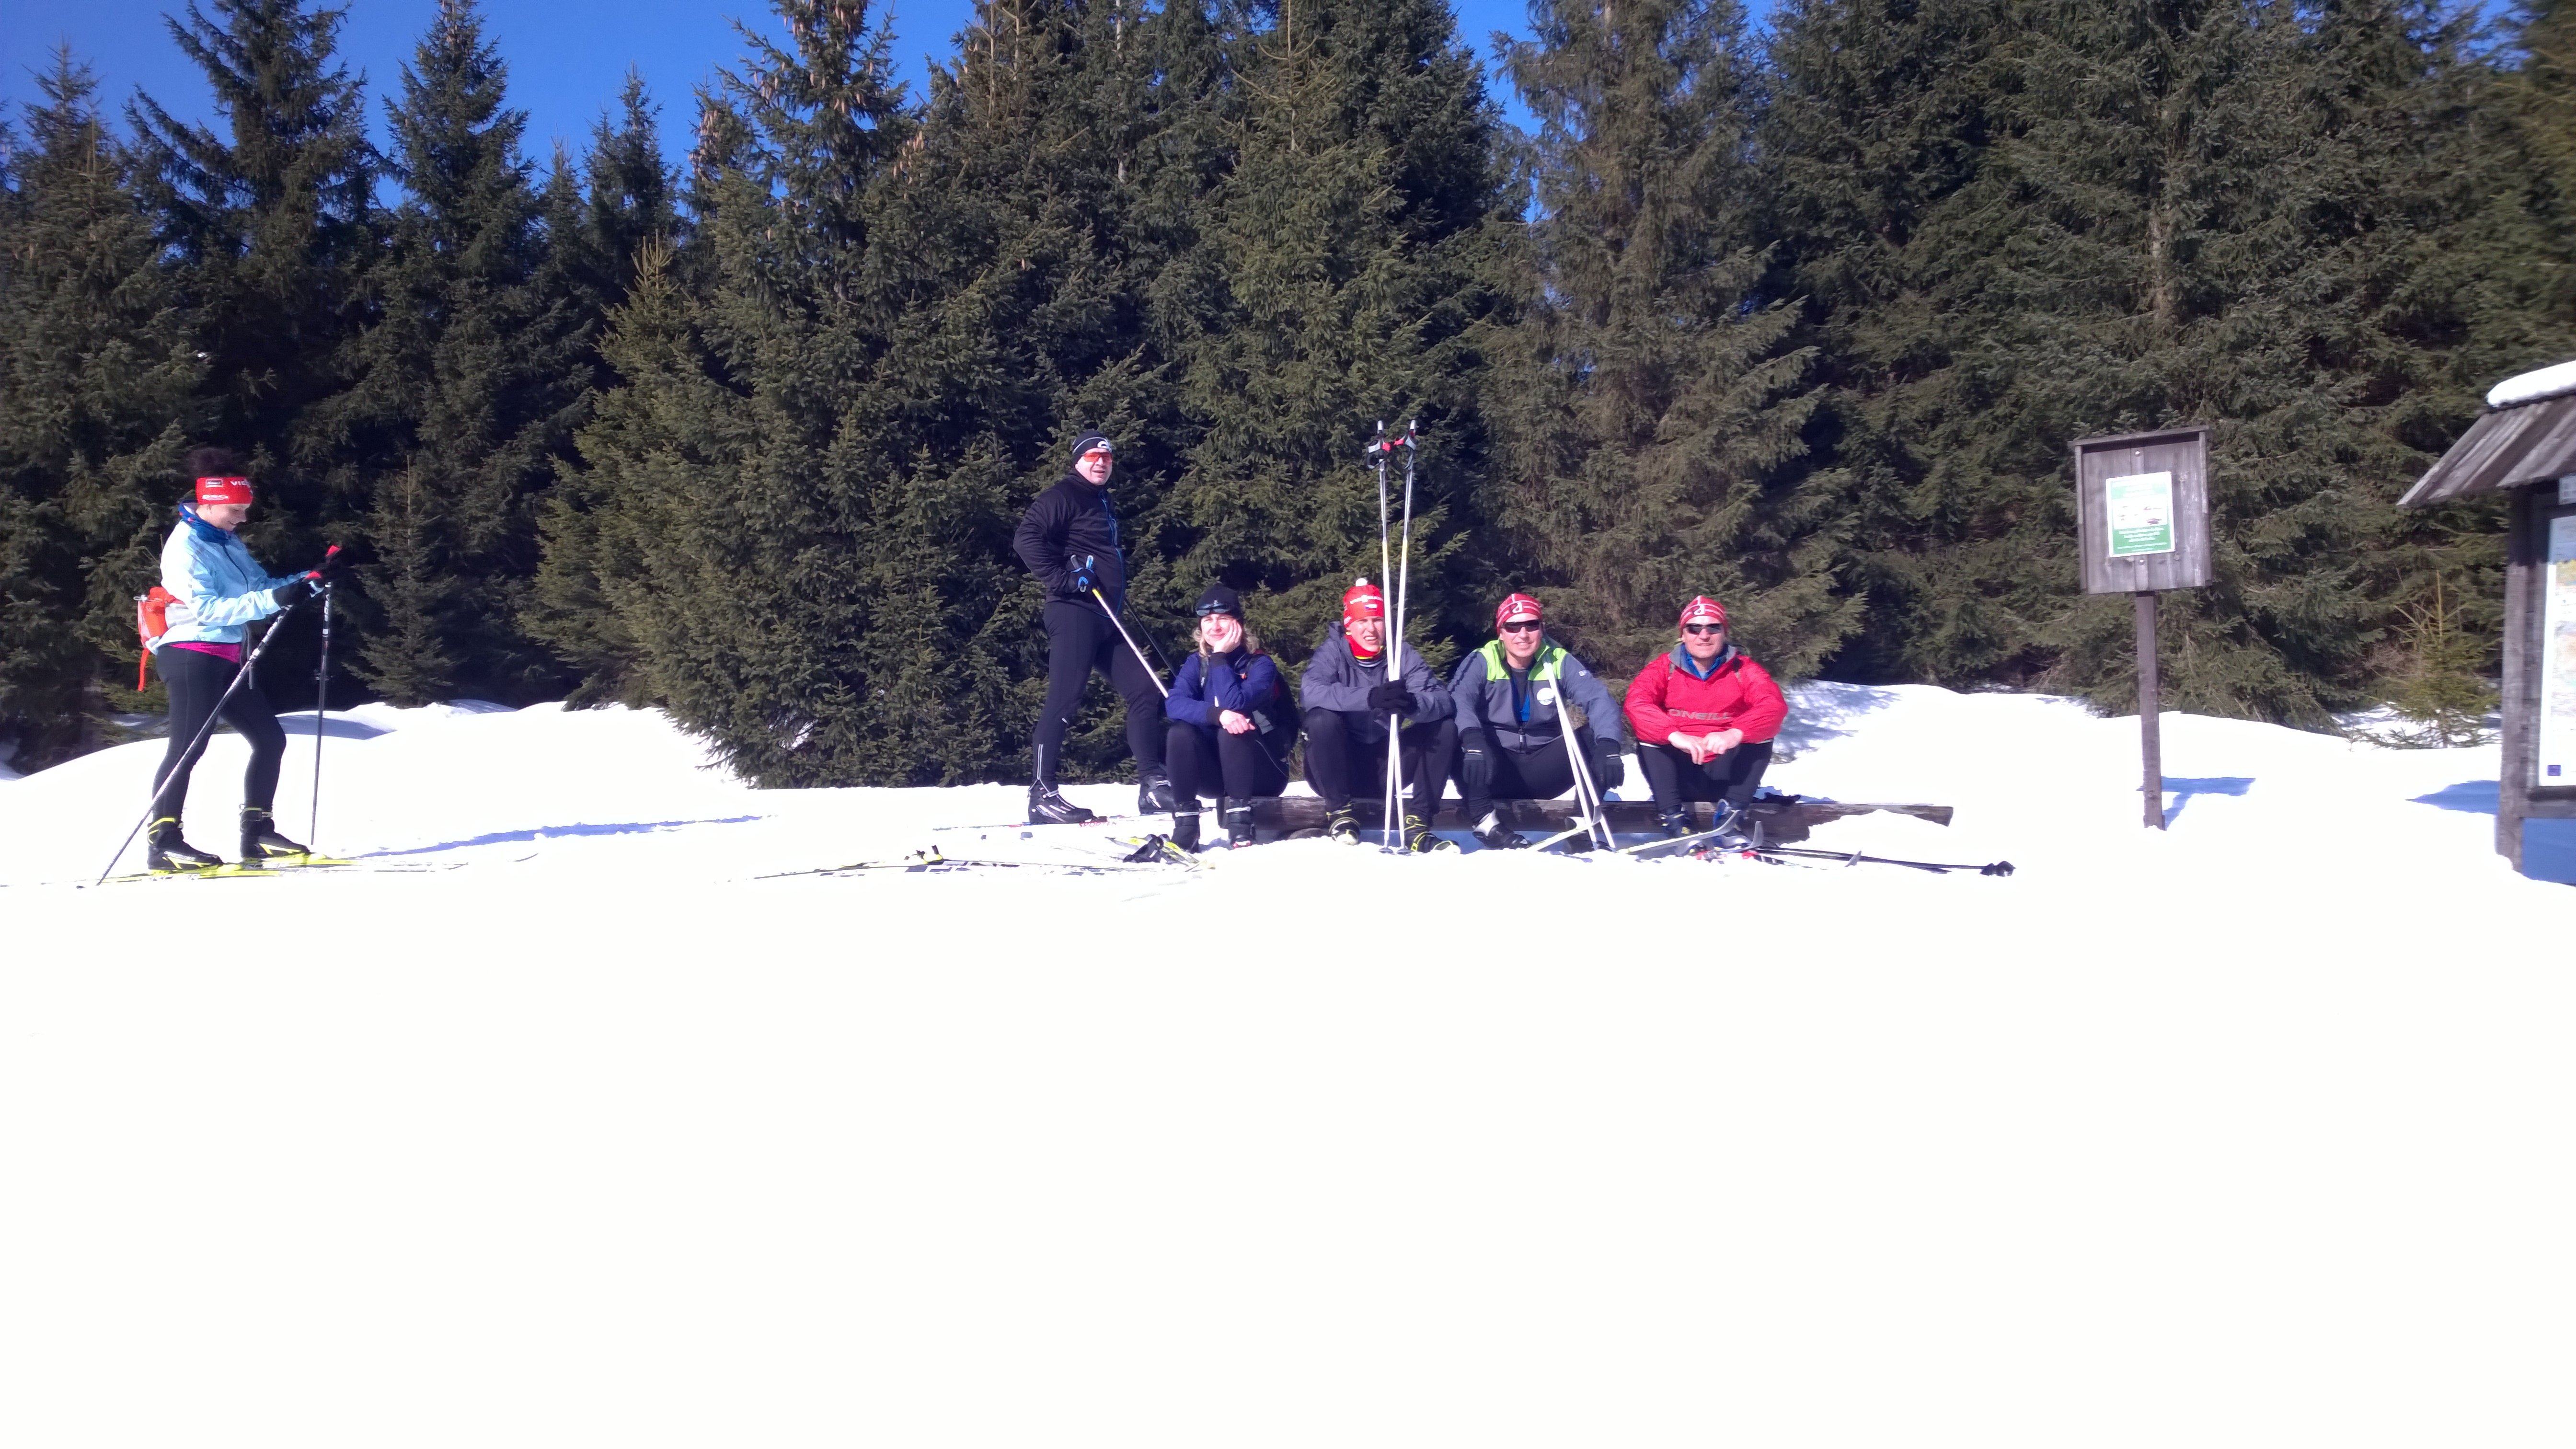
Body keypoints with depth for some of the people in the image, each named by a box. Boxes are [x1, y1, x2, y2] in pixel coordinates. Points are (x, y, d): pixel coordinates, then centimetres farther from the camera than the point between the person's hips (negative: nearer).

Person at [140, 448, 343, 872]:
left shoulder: (228, 543, 14)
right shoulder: (185, 547, -12)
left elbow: (261, 585, 15)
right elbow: (208, 609, -22)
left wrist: (313, 578, 1)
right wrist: (273, 600, -31)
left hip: (227, 658, 9)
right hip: (192, 655, -9)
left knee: (270, 739, 8)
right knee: (189, 745, -14)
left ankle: (257, 834, 13)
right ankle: (163, 842, -12)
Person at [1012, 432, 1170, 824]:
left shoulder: (1103, 503, 24)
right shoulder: (1063, 496, -3)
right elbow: (1026, 539, -16)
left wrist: (1121, 599, 23)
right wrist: (1063, 578, -20)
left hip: (1106, 618, 9)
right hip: (1074, 611, -9)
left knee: (1145, 691, 5)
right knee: (1065, 699, -13)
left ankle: (1152, 784, 8)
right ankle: (1042, 794, -12)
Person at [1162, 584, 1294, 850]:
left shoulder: (1261, 664, -11)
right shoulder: (1196, 664, 1)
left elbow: (1234, 703, -29)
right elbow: (1174, 704, -18)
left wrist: (1220, 656, -20)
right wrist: (1217, 714, -35)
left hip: (1262, 771, -3)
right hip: (1215, 770, 4)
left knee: (1232, 730, -32)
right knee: (1179, 732, -23)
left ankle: (1240, 823, -29)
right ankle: (1185, 825, -22)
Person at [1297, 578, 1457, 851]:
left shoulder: (1402, 655, -1)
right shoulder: (1332, 652, -9)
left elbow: (1442, 700, -15)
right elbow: (1309, 693, -30)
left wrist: (1413, 704, -40)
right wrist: (1370, 697, -43)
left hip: (1384, 766, 3)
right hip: (1339, 766, -3)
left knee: (1444, 728, -14)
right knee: (1322, 719, -30)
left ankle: (1418, 823, -14)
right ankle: (1339, 811, -12)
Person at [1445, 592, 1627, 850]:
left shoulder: (1560, 662, -1)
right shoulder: (1482, 662, -6)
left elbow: (1598, 699, -15)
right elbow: (1458, 699, -25)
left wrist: (1608, 744, -35)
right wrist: (1472, 738, -46)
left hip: (1541, 769, 2)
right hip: (1495, 770, -2)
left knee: (1595, 737, -19)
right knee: (1460, 737, -29)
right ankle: (1485, 822, -31)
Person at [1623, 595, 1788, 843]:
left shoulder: (1744, 671, -2)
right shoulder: (1665, 667, -1)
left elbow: (1775, 707, -20)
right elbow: (1636, 703, -19)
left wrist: (1735, 733, -41)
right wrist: (1674, 735, -38)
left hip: (1725, 774, 0)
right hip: (1679, 774, 0)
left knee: (1759, 734, -21)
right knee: (1647, 735, -22)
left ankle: (1731, 815, -20)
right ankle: (1673, 815, -23)